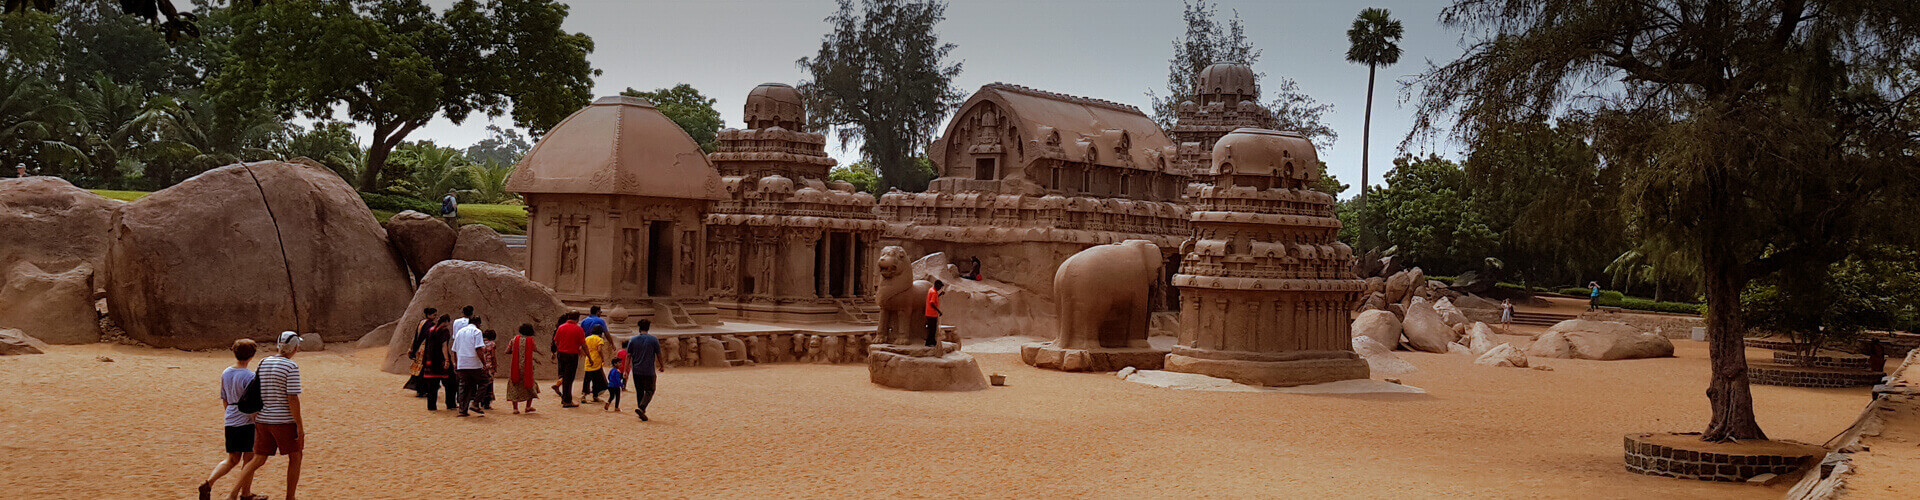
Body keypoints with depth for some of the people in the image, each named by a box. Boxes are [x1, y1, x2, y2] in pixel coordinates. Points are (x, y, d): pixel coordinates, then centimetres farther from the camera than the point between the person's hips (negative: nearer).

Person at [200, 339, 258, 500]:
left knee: (232, 460, 16)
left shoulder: (225, 373, 7)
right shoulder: (249, 376, -15)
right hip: (247, 422, -7)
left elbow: (224, 400, 16)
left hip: (230, 422, 7)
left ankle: (208, 483, -1)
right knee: (249, 459, 6)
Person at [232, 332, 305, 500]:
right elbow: (292, 399, -17)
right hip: (284, 422, -6)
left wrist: (254, 418, 21)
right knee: (295, 457, 12)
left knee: (258, 460, 13)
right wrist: (300, 426, -13)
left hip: (263, 420, 6)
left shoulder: (263, 363, 6)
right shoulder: (292, 367, -14)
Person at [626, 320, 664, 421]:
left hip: (636, 371, 3)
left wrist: (626, 371, 3)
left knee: (639, 391, 14)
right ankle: (641, 408, -16)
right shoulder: (654, 339, -4)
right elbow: (659, 355, 1)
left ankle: (641, 412, 16)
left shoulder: (632, 340, 2)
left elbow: (628, 356, 1)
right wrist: (662, 366, 16)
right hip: (649, 371, -3)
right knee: (649, 391, 5)